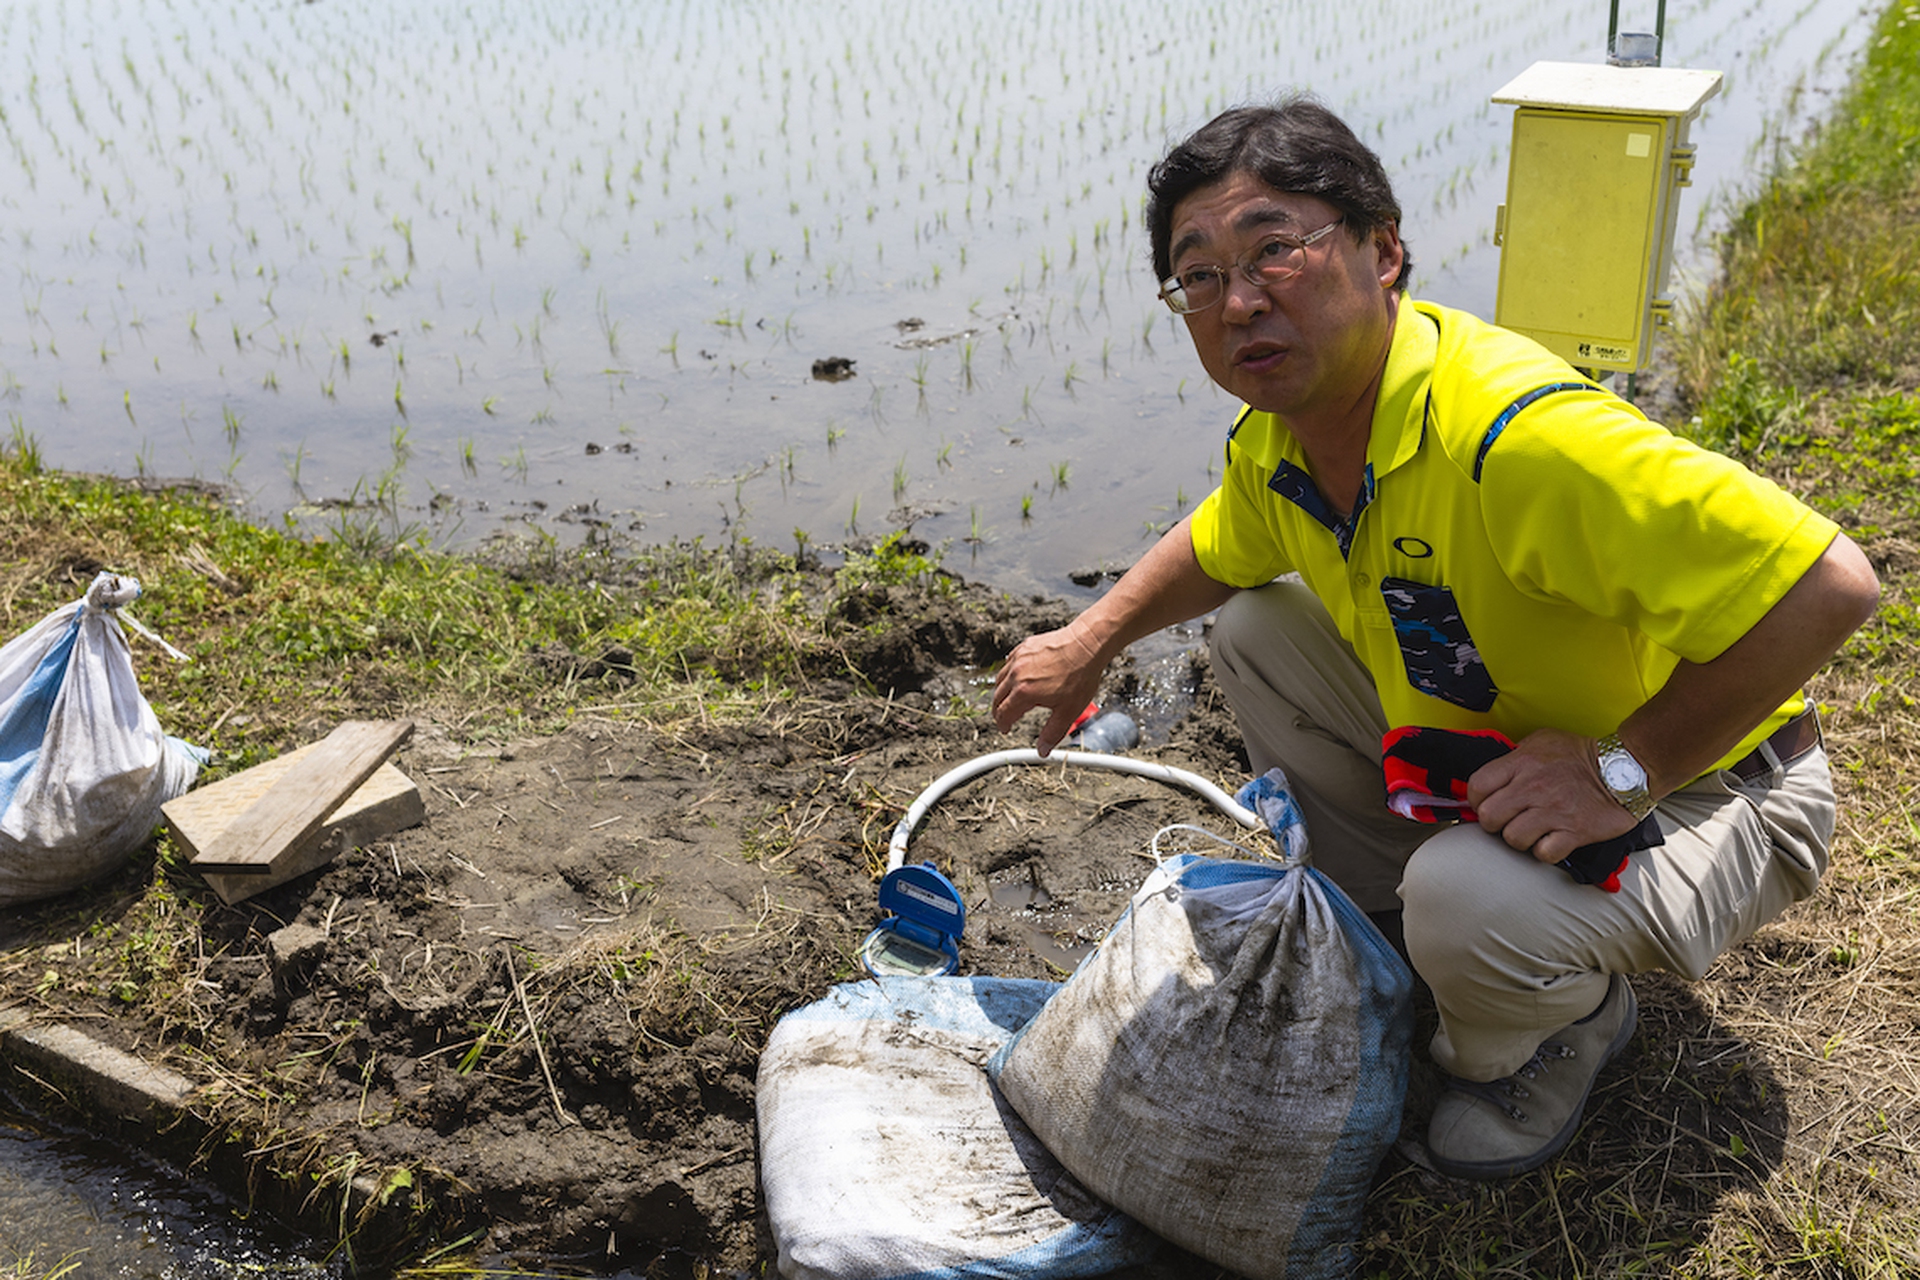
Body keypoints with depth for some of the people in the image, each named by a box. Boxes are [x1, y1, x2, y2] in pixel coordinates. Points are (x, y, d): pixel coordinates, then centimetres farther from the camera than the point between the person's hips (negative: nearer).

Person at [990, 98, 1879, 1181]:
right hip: (1491, 747, 8)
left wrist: (1620, 773, -32)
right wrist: (1089, 643, 15)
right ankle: (1388, 924, 18)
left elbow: (1829, 586, -38)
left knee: (1473, 895, -36)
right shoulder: (1278, 438, -7)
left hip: (1704, 785, -7)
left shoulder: (1512, 431, -37)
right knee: (1256, 627, 4)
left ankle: (1573, 1018, 3)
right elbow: (1218, 546, 19)